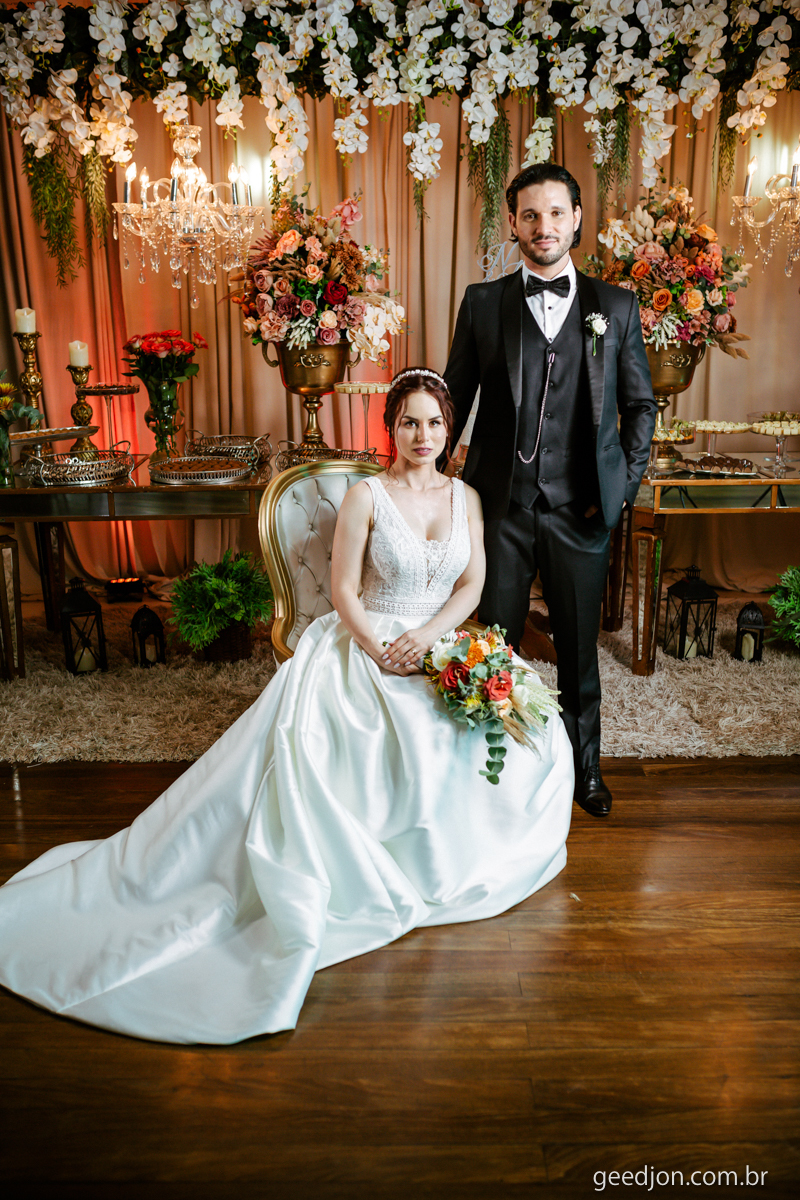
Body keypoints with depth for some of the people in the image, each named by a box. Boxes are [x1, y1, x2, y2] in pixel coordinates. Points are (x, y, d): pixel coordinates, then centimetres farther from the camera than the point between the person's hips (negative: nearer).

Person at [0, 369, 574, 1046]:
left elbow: (473, 585, 5)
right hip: (367, 647, -4)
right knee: (303, 742, -31)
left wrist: (427, 635, -14)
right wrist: (380, 651, -20)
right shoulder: (366, 497, -2)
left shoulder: (466, 497, 10)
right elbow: (344, 591, -5)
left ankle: (453, 852, 2)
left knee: (535, 733, -17)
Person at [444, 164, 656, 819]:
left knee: (579, 648, 14)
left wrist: (624, 484, 1)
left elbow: (640, 403, 10)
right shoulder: (482, 303, 4)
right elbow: (454, 398, 8)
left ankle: (583, 763, 35)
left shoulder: (616, 306, 6)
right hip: (502, 506, 0)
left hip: (580, 511, 1)